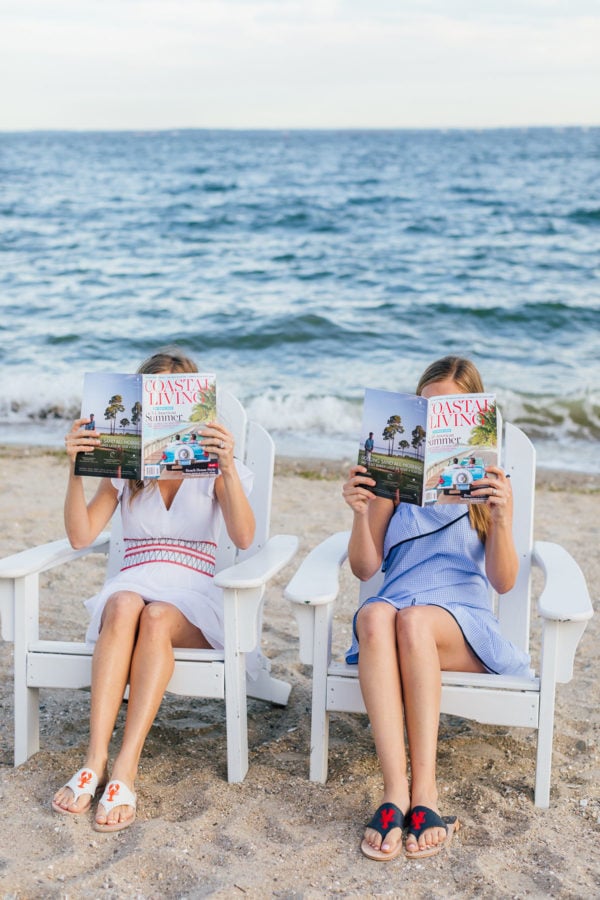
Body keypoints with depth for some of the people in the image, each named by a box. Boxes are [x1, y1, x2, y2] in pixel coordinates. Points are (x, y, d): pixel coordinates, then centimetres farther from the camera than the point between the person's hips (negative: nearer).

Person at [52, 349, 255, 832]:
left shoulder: (211, 466, 8)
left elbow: (244, 537, -11)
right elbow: (81, 535, 1)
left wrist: (229, 466, -24)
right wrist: (76, 468, -12)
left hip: (192, 594, -1)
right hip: (133, 583, 1)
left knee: (156, 616, -36)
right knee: (124, 606, -35)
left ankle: (125, 768, -40)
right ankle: (95, 760, -41)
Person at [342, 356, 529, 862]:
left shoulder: (488, 483, 9)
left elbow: (503, 582, 1)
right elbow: (365, 569, 8)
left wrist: (500, 519, -16)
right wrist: (361, 512, -10)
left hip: (463, 618, -1)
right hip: (398, 605, 1)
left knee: (414, 620, -36)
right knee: (375, 615, -35)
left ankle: (424, 787, -35)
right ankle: (395, 791, -40)